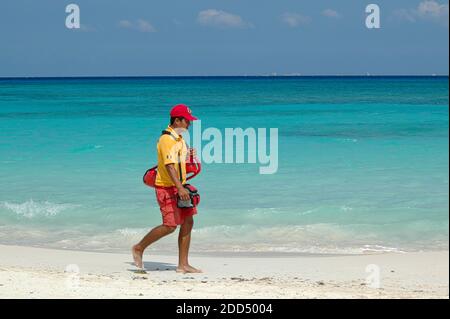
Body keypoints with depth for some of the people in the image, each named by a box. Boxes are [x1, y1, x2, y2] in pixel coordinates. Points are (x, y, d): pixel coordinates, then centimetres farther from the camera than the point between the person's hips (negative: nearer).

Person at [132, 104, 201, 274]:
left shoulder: (179, 137, 13)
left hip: (179, 186, 9)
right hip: (167, 188, -9)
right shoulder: (166, 139, -18)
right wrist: (180, 188, -37)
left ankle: (183, 264, 8)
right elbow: (169, 165, -28)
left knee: (188, 222, 4)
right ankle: (139, 248, 9)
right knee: (170, 226, -10)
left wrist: (187, 155, 6)